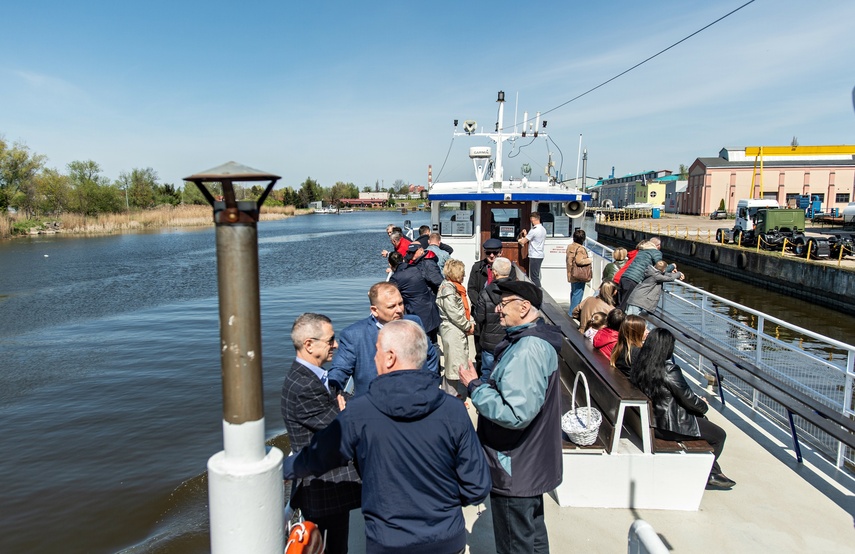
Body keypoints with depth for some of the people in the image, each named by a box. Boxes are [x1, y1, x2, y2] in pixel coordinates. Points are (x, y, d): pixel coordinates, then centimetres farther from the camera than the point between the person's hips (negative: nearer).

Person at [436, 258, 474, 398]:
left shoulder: (457, 287, 14)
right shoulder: (447, 288, -16)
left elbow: (466, 307, 17)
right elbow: (454, 313, -19)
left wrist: (471, 322, 3)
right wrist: (467, 326, -10)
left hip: (460, 330, 10)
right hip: (452, 330, -10)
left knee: (462, 359, 17)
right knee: (454, 363, -3)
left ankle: (458, 391, 29)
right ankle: (452, 395, 7)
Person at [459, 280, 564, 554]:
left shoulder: (527, 351, -27)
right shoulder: (537, 339, 6)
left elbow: (516, 414, -32)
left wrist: (475, 386, -23)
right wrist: (483, 385, 7)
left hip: (515, 473, -10)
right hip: (531, 465, 10)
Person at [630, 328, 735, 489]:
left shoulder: (639, 364, -3)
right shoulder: (670, 371, -25)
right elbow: (688, 397, -15)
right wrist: (704, 405, 7)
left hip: (651, 420, 8)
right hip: (670, 426, -8)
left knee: (703, 422, 27)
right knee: (719, 435, 11)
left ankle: (714, 471, 34)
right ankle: (707, 476, 27)